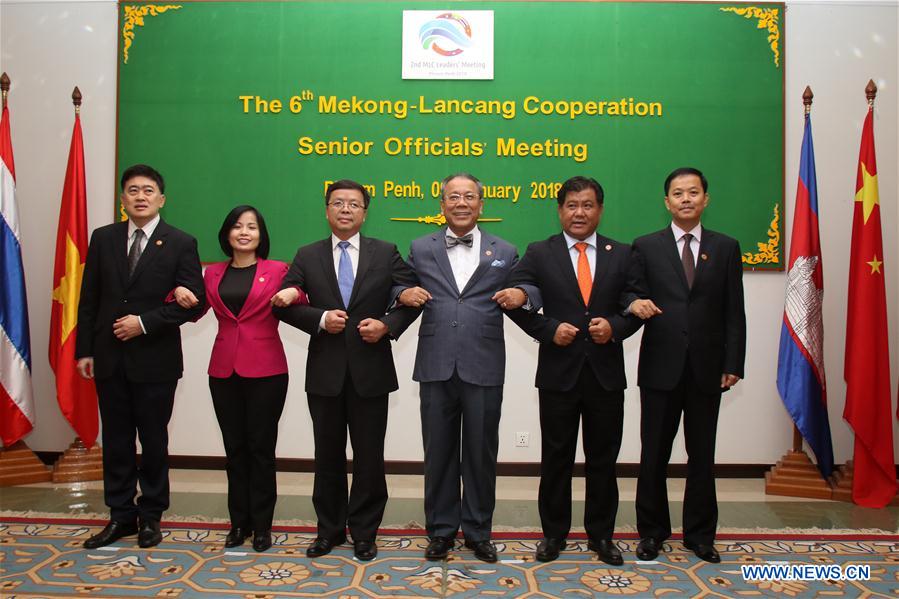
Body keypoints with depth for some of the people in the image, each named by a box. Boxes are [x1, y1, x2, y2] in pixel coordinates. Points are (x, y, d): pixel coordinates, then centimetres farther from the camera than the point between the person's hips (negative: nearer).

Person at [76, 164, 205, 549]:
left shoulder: (180, 243, -4)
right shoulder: (103, 238, 7)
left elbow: (193, 301, -9)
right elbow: (89, 299, 8)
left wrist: (144, 323, -15)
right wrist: (84, 350, 4)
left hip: (156, 359, -3)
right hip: (109, 358, 3)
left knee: (154, 441, 8)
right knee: (116, 441, 11)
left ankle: (150, 516, 23)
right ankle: (121, 515, 25)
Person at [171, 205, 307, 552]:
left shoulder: (277, 271, 1)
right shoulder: (213, 273, 10)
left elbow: (300, 310, 0)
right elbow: (194, 312, 17)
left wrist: (294, 295, -19)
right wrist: (180, 293, -2)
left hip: (266, 370, -3)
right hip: (224, 370, 3)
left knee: (261, 447, 3)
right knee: (234, 447, 10)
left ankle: (261, 524, 15)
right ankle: (239, 522, 22)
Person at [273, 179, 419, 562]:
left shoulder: (386, 253, 3)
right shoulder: (307, 256, 6)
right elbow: (284, 302, 2)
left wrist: (388, 325, -13)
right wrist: (320, 319, -13)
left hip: (370, 371, -1)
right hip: (325, 372, 1)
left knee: (369, 457, 7)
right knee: (328, 455, 12)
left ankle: (364, 532, 24)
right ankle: (330, 529, 29)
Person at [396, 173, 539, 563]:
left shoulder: (505, 252, 9)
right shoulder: (420, 249, 11)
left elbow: (528, 290, 10)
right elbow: (400, 287, 14)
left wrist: (521, 295, -12)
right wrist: (404, 294, -8)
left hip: (484, 367, 0)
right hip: (436, 367, 1)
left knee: (481, 453, 9)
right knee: (438, 453, 9)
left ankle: (478, 531, 25)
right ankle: (441, 530, 25)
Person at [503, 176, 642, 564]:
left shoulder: (622, 255, 6)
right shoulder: (539, 254, 2)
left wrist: (615, 326, -15)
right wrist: (549, 329, -14)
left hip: (606, 374, 1)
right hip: (558, 372, -1)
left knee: (603, 459, 11)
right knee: (556, 458, 10)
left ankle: (601, 534, 28)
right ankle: (553, 533, 25)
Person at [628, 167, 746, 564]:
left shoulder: (726, 248, 7)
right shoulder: (646, 247, 4)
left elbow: (734, 312, 5)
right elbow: (636, 298, 4)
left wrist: (733, 364, -2)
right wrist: (636, 304, -21)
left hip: (706, 368, 1)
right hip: (660, 367, -1)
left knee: (702, 455, 11)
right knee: (654, 455, 8)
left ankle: (700, 534, 26)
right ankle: (652, 531, 24)